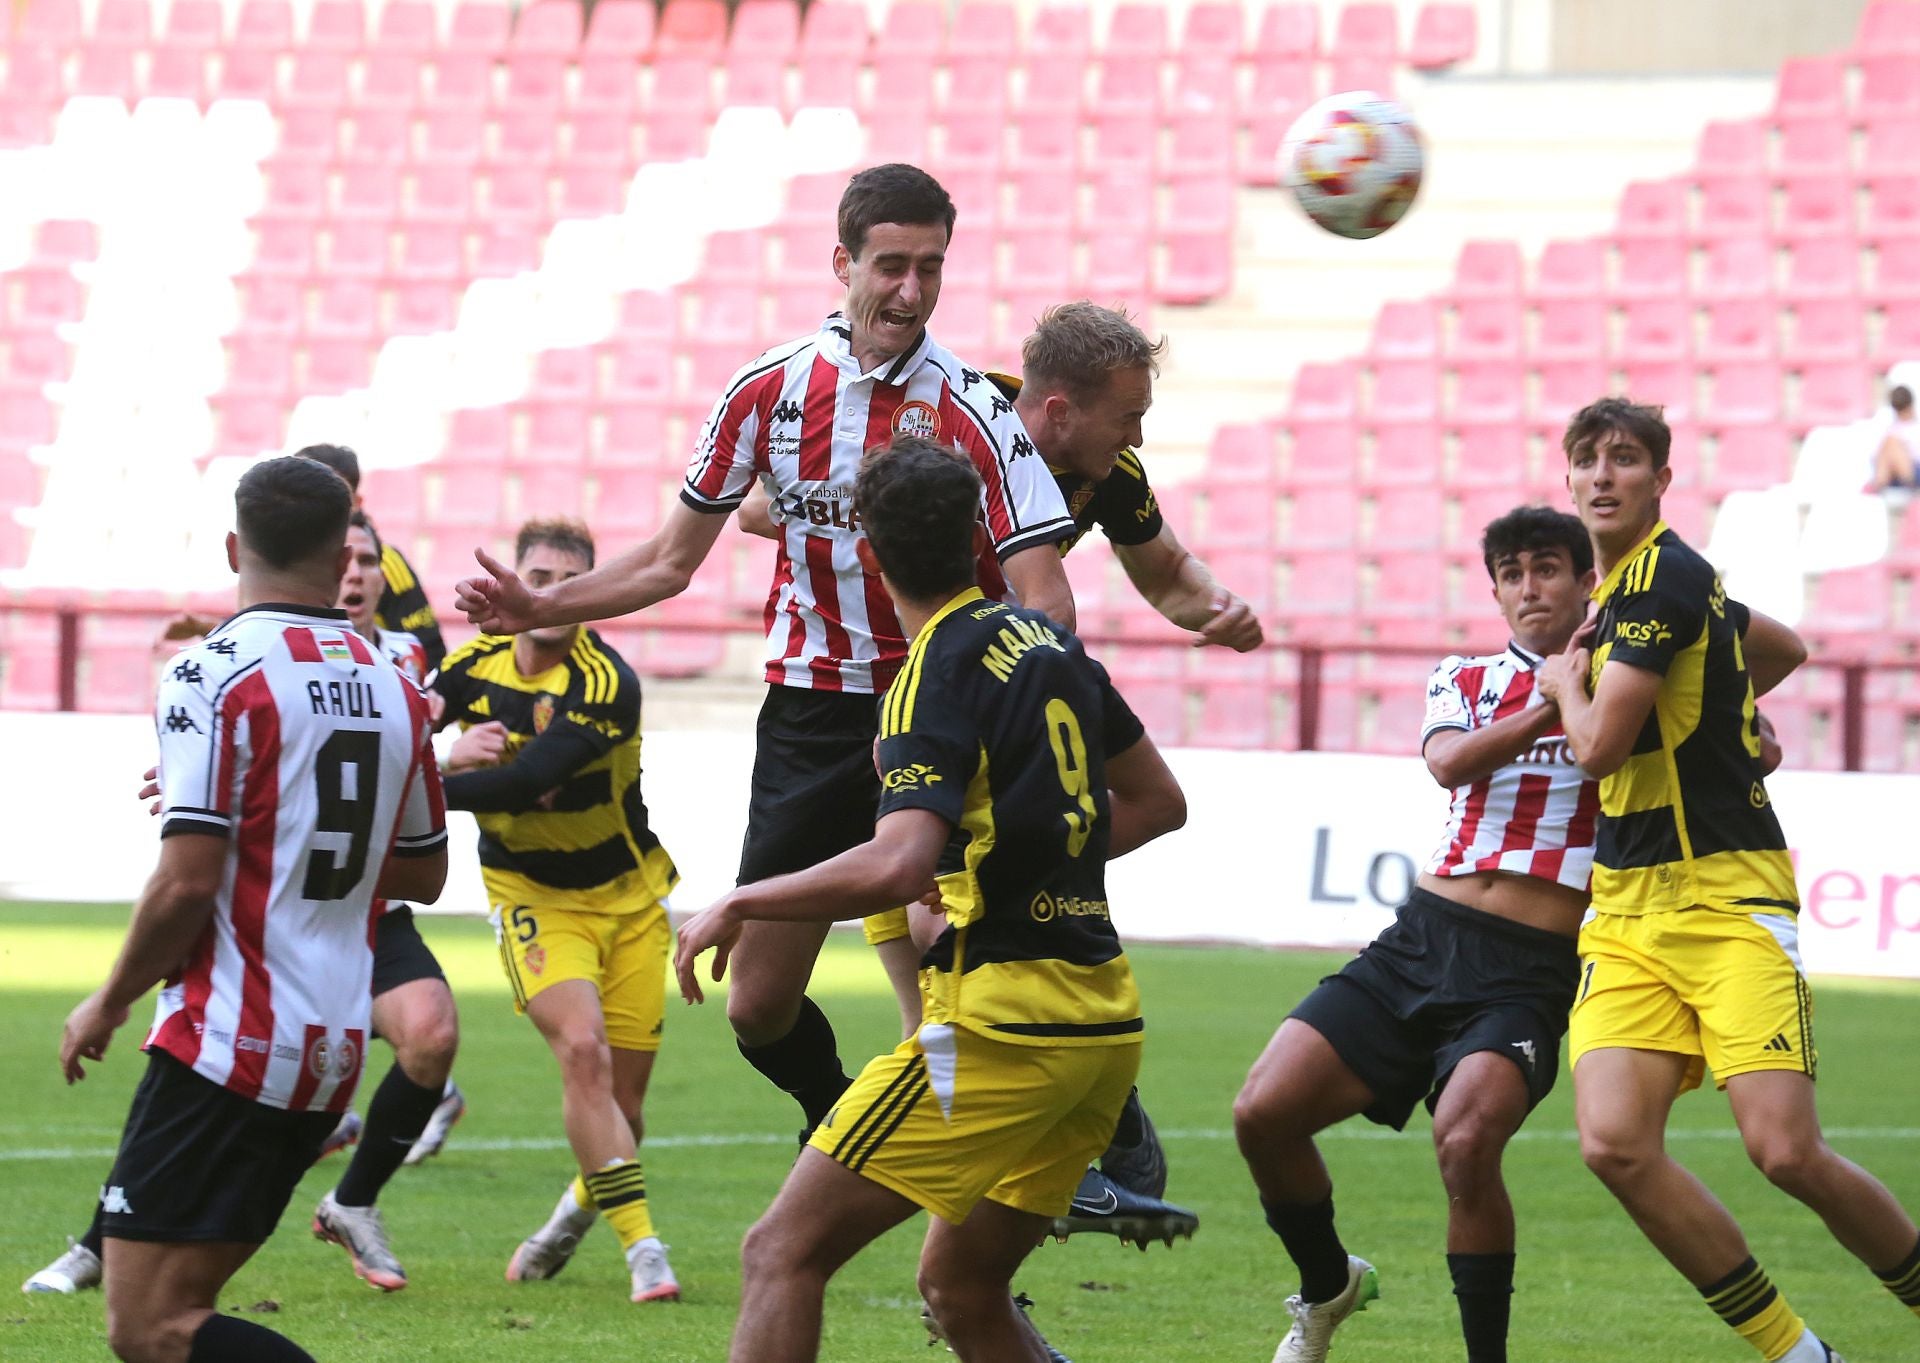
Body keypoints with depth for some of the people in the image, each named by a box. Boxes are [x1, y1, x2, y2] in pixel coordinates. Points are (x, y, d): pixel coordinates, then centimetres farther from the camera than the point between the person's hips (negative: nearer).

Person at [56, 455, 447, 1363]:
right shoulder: (393, 689, 10)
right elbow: (423, 875, 21)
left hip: (230, 1045, -8)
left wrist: (109, 1004, -3)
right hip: (333, 1051, 8)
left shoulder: (215, 675, -12)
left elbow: (188, 882, -18)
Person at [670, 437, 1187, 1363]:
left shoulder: (935, 680, -12)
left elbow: (899, 865, -27)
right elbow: (1158, 801, 25)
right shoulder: (1047, 641, 13)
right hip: (1105, 1026, 8)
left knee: (784, 1252, -6)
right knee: (960, 1287, 19)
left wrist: (739, 904, -15)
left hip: (1002, 1026, -8)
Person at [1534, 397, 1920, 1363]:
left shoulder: (1662, 576, -12)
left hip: (1728, 903, -8)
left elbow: (1599, 746, -15)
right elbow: (1780, 648, 33)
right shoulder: (1624, 588, 17)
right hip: (1626, 915, 8)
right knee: (1614, 1144, -11)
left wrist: (1567, 686, 4)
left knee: (1786, 1153, -18)